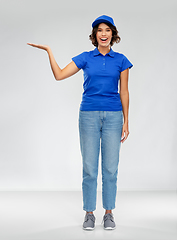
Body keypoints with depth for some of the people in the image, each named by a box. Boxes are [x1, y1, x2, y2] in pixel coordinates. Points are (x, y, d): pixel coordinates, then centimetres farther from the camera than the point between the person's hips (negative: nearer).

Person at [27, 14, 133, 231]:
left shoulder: (120, 60, 5)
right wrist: (49, 51, -5)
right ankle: (89, 214, 15)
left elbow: (123, 92, 4)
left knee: (110, 168, 3)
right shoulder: (85, 58, 5)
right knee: (89, 168, 3)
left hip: (113, 116, 0)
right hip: (89, 115, 0)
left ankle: (108, 214, 16)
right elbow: (59, 75, -1)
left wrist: (126, 122, 1)